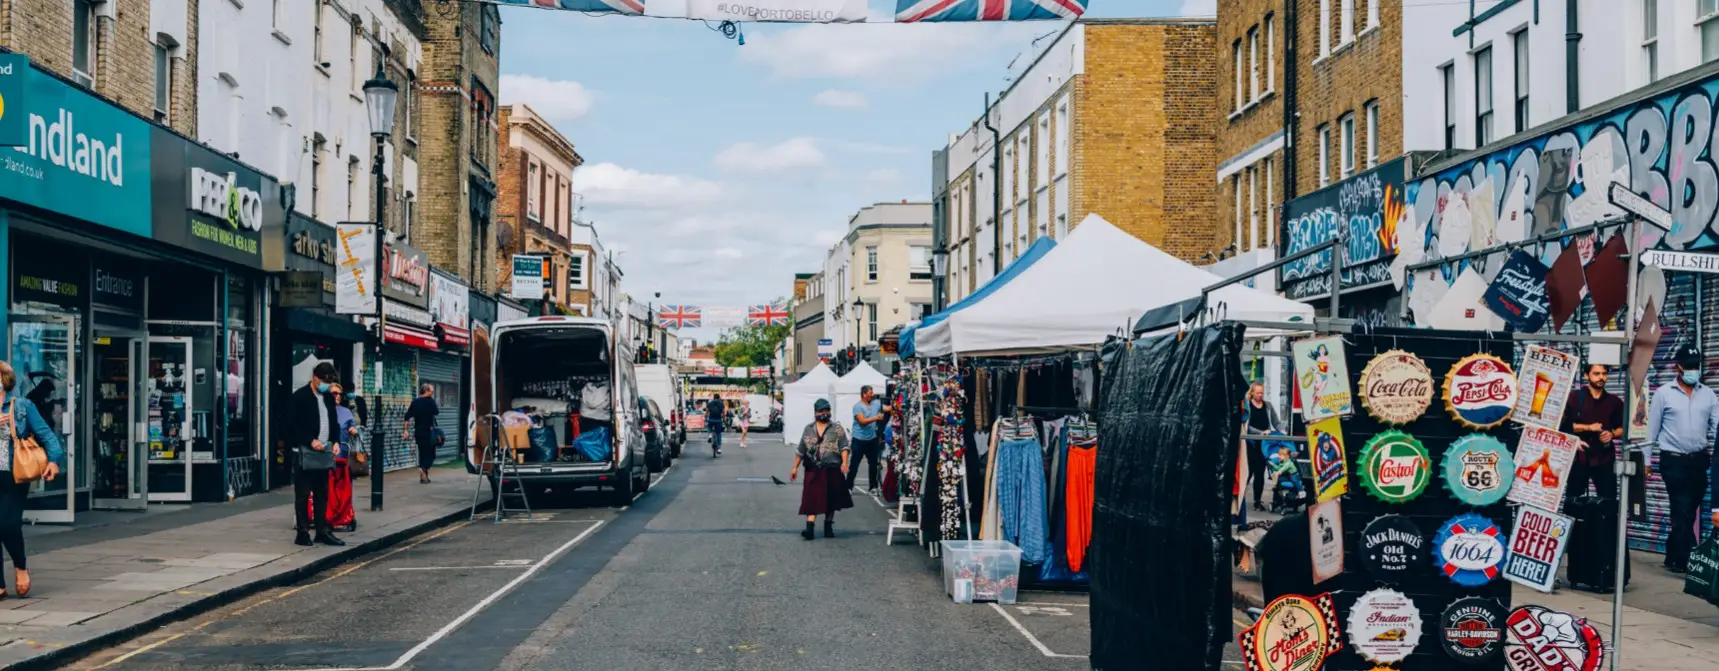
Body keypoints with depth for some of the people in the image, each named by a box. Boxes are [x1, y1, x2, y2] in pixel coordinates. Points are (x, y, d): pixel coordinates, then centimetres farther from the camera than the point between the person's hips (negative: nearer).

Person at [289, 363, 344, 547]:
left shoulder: (329, 397, 13)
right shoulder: (300, 397, -7)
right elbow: (293, 425, -12)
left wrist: (336, 441, 1)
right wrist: (311, 440, -19)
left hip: (323, 452, 6)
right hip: (305, 452, -6)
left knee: (322, 494, 9)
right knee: (303, 494, -1)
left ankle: (322, 532, 13)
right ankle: (302, 533, 3)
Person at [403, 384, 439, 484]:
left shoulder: (414, 402, 6)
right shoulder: (430, 401, -8)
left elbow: (407, 417, 1)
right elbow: (437, 412, -2)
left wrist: (406, 430, 2)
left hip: (418, 431, 5)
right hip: (428, 431, -5)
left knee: (422, 453, 13)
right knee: (430, 454, 0)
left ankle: (423, 477, 13)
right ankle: (423, 468, -28)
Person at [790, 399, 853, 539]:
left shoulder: (837, 428, 4)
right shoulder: (808, 429, 12)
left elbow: (844, 447, -5)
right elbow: (801, 451, 15)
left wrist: (844, 463, -19)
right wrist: (795, 468, 13)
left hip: (832, 471, -1)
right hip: (813, 471, 1)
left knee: (831, 501, 7)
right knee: (812, 500, -8)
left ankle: (828, 527, 20)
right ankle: (809, 528, -14)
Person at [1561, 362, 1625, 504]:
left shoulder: (1614, 401, 10)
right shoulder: (1574, 397, 1)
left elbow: (1623, 428, 15)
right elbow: (1563, 424, -6)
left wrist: (1612, 434, -6)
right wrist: (1588, 427, -14)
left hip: (1604, 459, 2)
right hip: (1579, 457, -2)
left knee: (1609, 500, -2)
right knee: (1573, 500, 5)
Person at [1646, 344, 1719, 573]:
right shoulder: (1664, 393, -1)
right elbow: (1652, 429, 1)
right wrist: (1646, 460, -1)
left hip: (1699, 460, 4)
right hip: (1674, 461, -4)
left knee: (1687, 512, 10)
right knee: (1682, 511, -8)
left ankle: (1673, 557, 20)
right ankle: (1686, 560, -7)